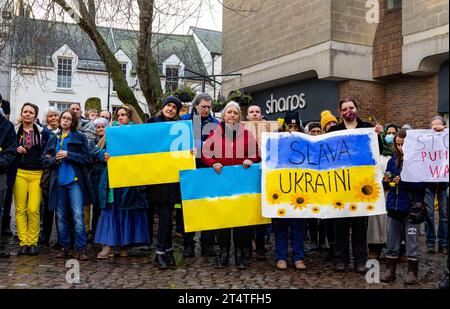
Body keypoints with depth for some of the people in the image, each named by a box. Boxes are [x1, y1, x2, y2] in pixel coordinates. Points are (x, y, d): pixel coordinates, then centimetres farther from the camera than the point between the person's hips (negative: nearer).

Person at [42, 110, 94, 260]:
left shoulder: (80, 138, 4)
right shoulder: (53, 139, 15)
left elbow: (87, 158, -4)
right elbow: (45, 160, 12)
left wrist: (68, 155, -13)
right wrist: (55, 159, -8)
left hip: (75, 180, -4)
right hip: (58, 181, 4)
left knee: (78, 215, -10)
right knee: (61, 216, 8)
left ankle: (82, 249, -6)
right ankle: (65, 247, 18)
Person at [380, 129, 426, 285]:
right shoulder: (393, 161, 8)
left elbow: (422, 184, -14)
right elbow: (386, 184, 14)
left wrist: (404, 181, -22)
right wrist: (387, 181, -8)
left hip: (411, 207, -5)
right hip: (394, 206, 5)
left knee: (412, 241, 4)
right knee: (392, 240, 11)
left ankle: (412, 272, 16)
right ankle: (390, 270, 20)